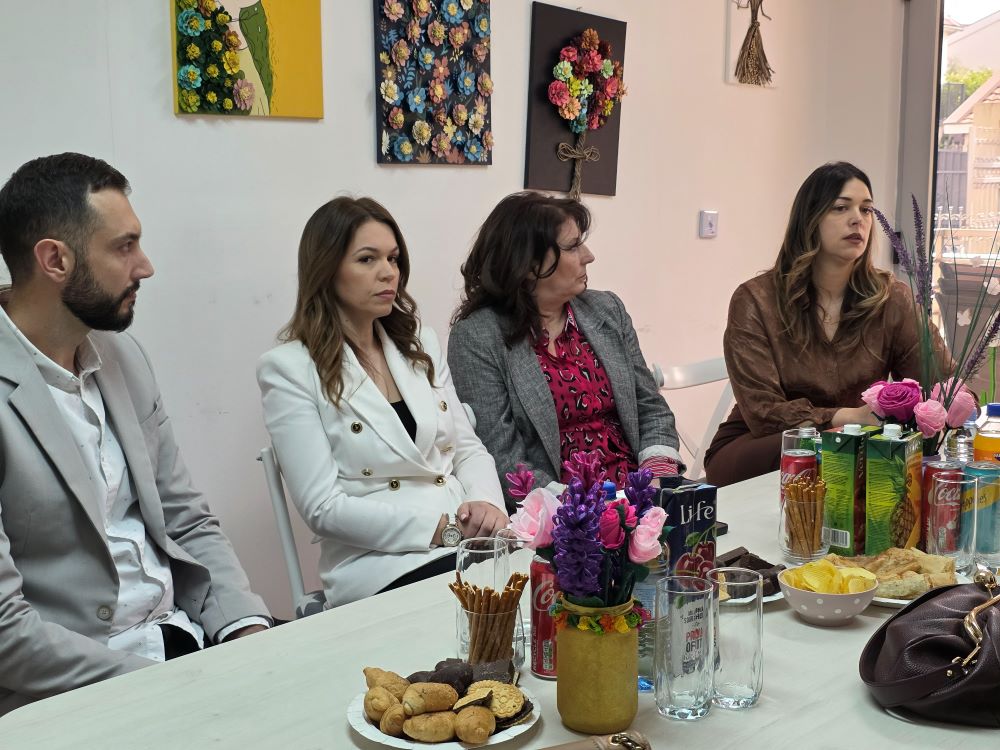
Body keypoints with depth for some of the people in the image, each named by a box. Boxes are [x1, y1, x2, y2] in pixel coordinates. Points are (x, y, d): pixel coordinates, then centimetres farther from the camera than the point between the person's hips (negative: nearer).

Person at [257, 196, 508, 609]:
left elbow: (468, 448, 15)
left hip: (471, 539, 6)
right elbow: (323, 508, -9)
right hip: (381, 566, -6)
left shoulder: (419, 343, 16)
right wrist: (444, 528, -16)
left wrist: (488, 504, -8)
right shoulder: (288, 368, -3)